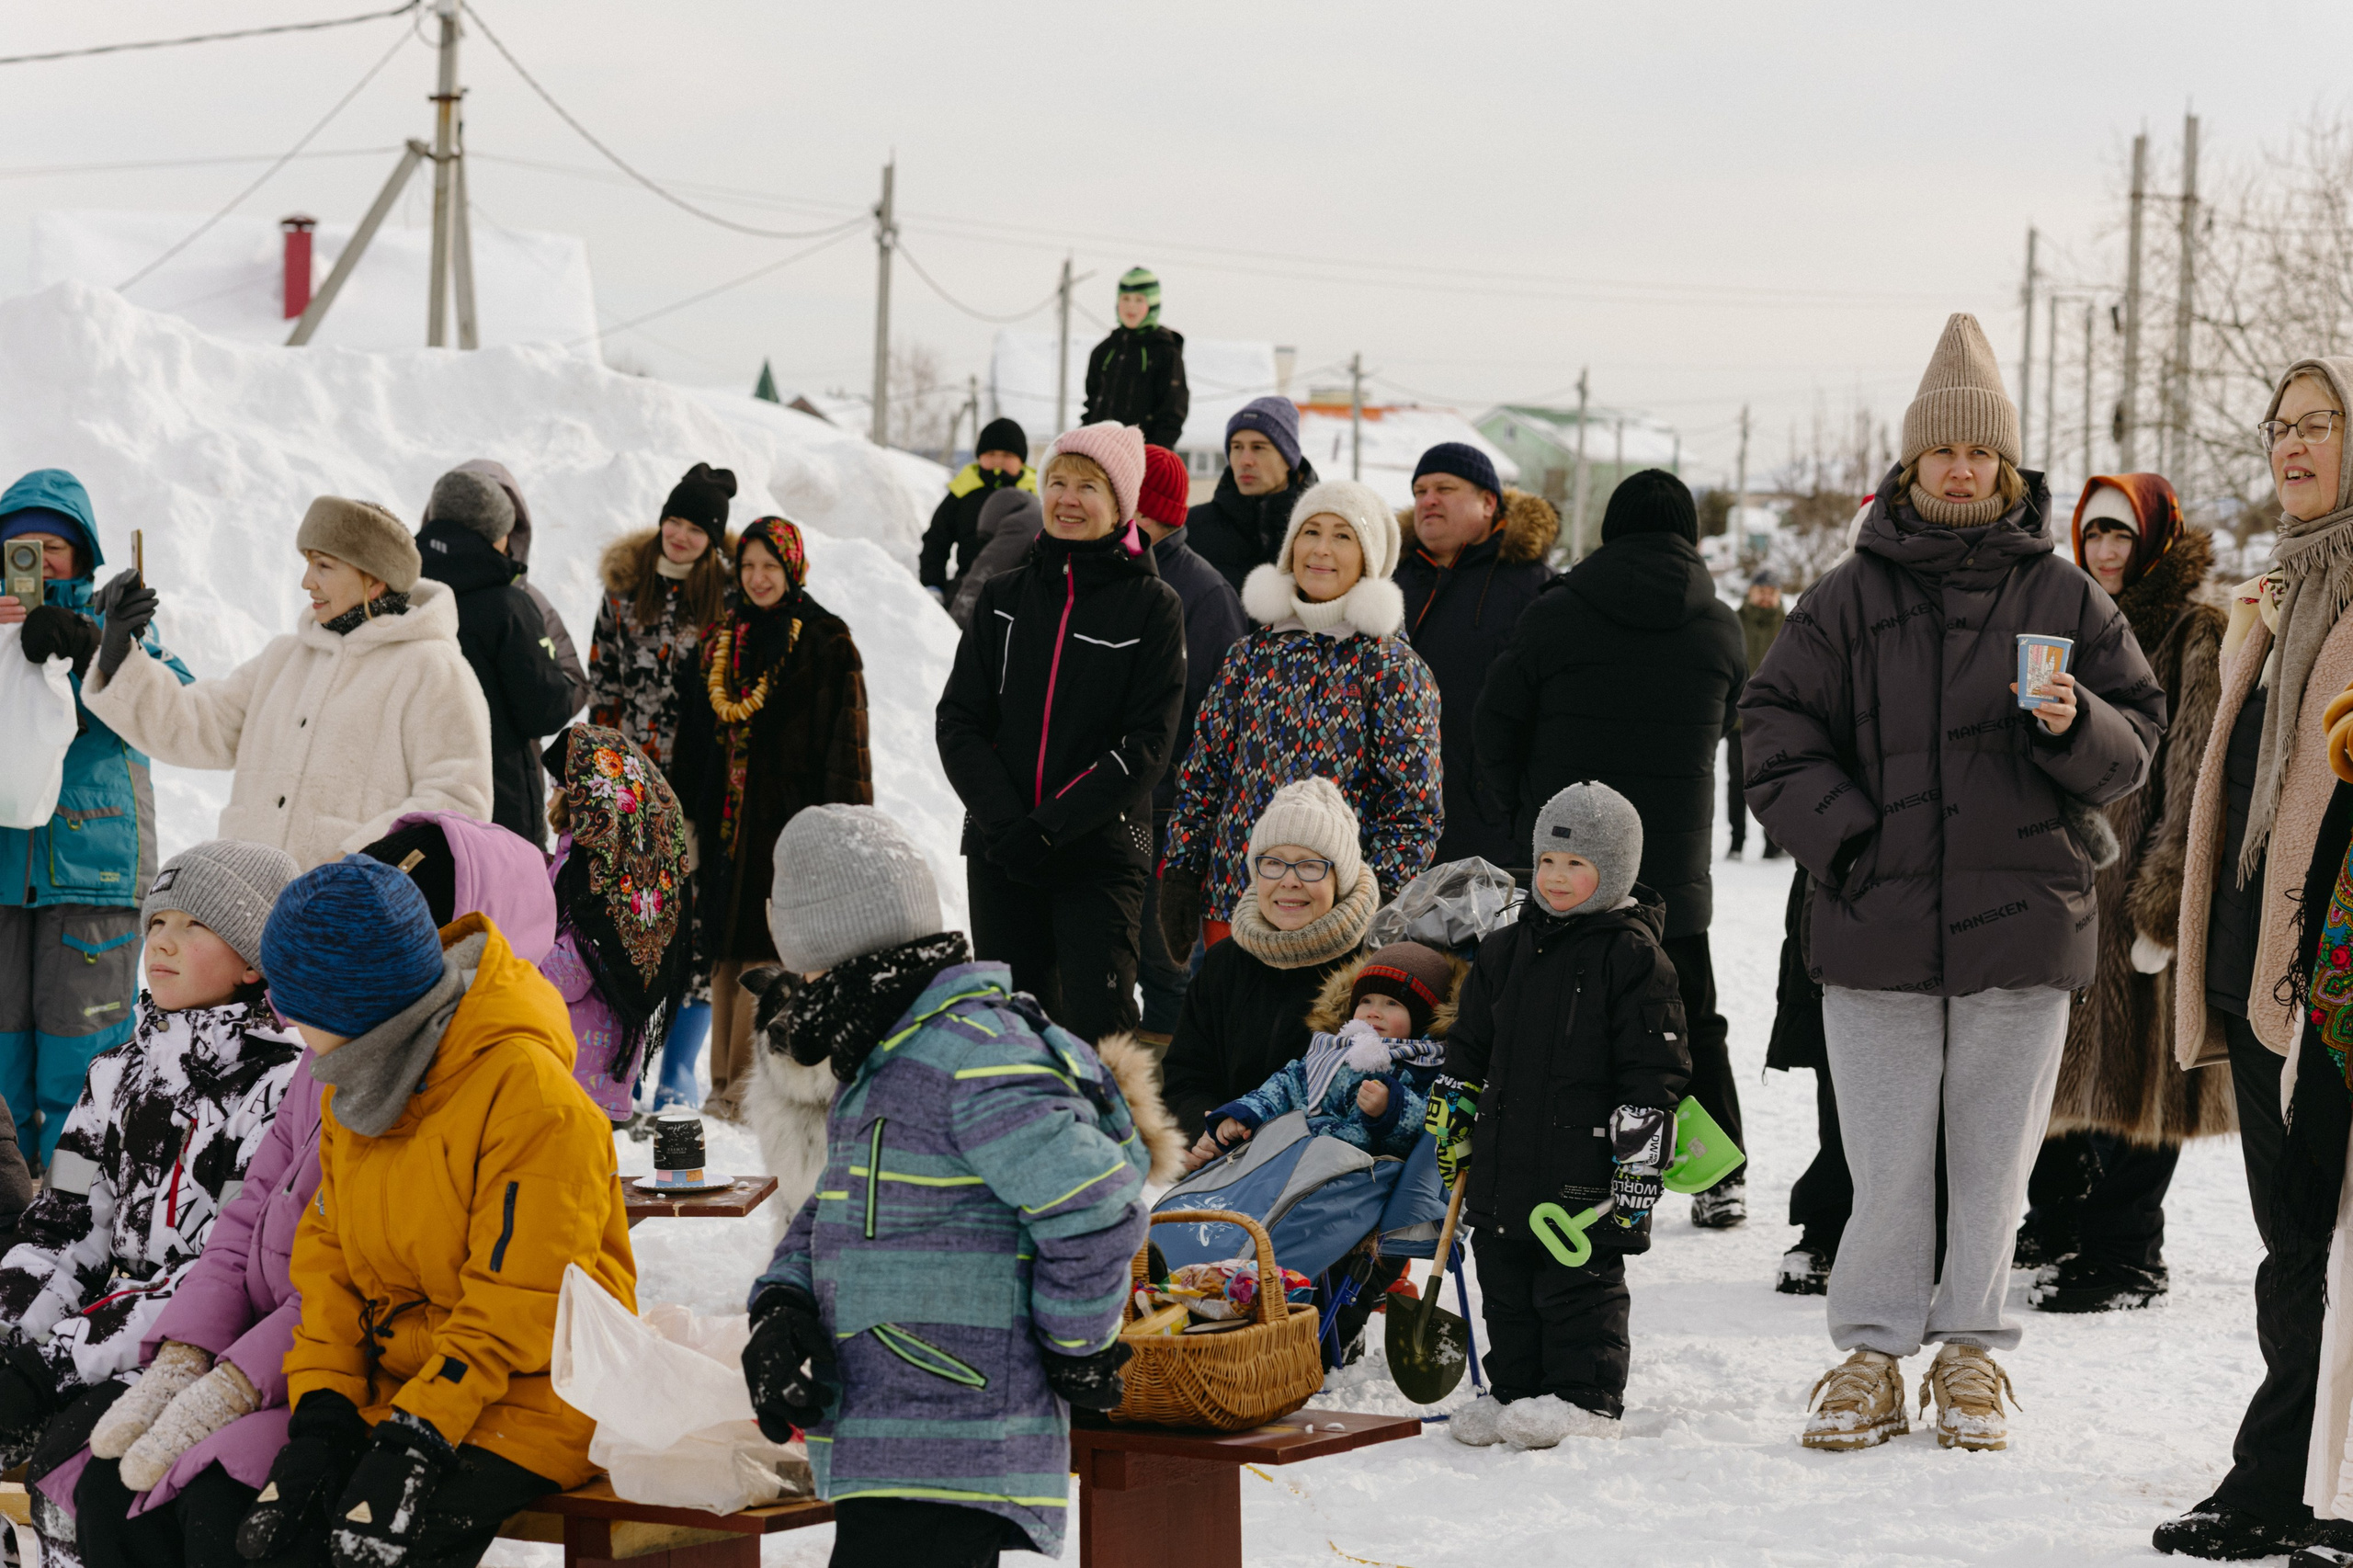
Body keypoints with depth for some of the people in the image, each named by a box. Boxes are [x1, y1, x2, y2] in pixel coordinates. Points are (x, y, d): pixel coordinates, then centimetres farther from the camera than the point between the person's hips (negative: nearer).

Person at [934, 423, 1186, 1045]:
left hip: (1102, 850, -3)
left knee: (1097, 1029, -10)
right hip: (999, 853, 4)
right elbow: (959, 720, 4)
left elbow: (1145, 744, -7)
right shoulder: (1004, 597, 9)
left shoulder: (1153, 606, -1)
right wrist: (1006, 824, -12)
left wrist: (1049, 828, -15)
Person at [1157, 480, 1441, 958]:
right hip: (1230, 902, 4)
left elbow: (1414, 810, -5)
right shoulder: (1252, 654, 10)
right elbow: (1201, 775, 14)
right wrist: (1179, 875, 6)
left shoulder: (1391, 668, -2)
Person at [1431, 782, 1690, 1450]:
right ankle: (1515, 1389, 22)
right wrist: (1453, 1120, 16)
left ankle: (1584, 1400, 5)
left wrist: (1639, 1166, -12)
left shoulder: (1633, 956, -6)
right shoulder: (1506, 950, 12)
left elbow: (1655, 1071, -8)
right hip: (1504, 1166, 7)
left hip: (1586, 1171, -7)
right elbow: (1469, 1045, 22)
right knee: (1506, 1286, 12)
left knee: (1579, 1283, -2)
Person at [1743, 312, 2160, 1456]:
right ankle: (1872, 1355, 14)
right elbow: (1776, 725, 7)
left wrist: (2076, 725, -14)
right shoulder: (1853, 596, 4)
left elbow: (2137, 748, 8)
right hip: (1878, 927, 0)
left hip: (2021, 923, 0)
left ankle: (1971, 1351, 20)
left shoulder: (2062, 596, 5)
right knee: (1885, 1160, 4)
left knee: (1995, 1152, 7)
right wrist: (1839, 835, -6)